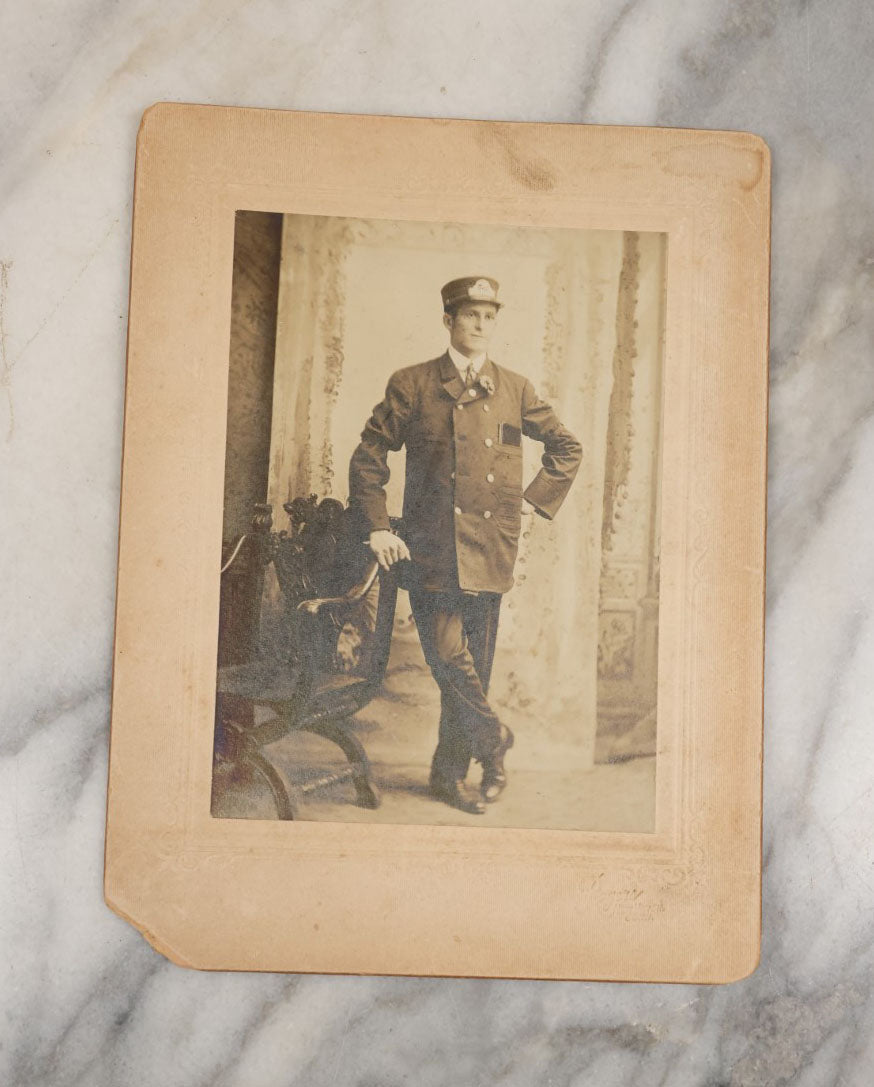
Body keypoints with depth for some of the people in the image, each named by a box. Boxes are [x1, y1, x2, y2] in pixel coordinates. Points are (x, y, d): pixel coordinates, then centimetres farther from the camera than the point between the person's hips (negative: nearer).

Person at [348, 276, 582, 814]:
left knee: (473, 665, 6)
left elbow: (567, 447, 22)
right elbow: (369, 454, 5)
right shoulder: (412, 385, 4)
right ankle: (494, 739, 11)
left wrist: (535, 501, 12)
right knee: (447, 654, -12)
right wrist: (378, 527, -2)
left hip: (491, 551, 2)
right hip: (430, 547, -2)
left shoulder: (516, 389, 11)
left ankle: (451, 773, 19)